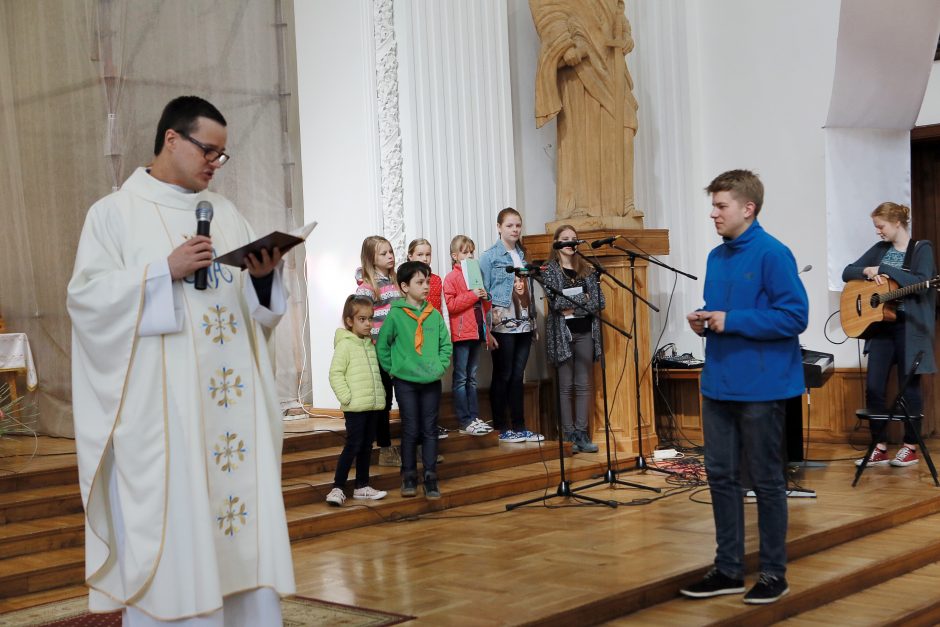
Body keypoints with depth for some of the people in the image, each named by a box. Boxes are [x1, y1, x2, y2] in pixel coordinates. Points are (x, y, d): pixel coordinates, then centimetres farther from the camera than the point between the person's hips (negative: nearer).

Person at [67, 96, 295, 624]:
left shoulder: (227, 213, 16)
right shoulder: (115, 212, 2)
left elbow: (257, 308, 15)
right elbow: (87, 297, -9)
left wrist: (264, 276, -7)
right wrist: (166, 271, -18)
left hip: (232, 401, 5)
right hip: (160, 411, -5)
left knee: (242, 509, 5)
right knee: (170, 529, -4)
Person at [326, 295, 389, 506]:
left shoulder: (370, 344, 13)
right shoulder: (345, 344, -10)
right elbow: (335, 373, -14)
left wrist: (380, 394, 11)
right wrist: (346, 397, -18)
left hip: (373, 405, 7)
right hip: (355, 407, -7)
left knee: (367, 446, 12)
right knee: (353, 445, -9)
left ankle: (362, 486, 21)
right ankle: (337, 488, -4)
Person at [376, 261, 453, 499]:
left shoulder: (435, 315, 2)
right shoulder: (395, 314, -6)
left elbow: (446, 345, 9)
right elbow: (382, 345, 0)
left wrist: (440, 367, -2)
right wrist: (393, 369, -4)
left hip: (432, 381, 3)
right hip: (406, 382, -3)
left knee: (430, 430, 7)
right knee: (410, 431, 3)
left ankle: (431, 478, 14)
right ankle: (409, 477, 15)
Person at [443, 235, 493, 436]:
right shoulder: (451, 277, -3)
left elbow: (485, 307, 24)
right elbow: (450, 305, -14)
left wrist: (485, 297, 2)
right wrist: (472, 295, -18)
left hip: (476, 331, 7)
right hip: (461, 333, -7)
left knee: (472, 378, 12)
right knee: (461, 378, -3)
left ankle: (474, 417, 16)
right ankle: (464, 422, -2)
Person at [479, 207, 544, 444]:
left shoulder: (522, 254, 12)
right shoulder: (490, 256, -4)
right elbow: (483, 293, -7)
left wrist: (533, 320, 11)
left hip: (524, 323, 5)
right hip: (502, 324, -5)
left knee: (518, 376, 9)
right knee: (502, 376, 1)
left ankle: (519, 427, 14)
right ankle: (501, 428, 9)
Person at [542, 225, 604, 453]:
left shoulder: (587, 269, 12)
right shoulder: (550, 269, 1)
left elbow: (598, 301, 1)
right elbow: (556, 301, -13)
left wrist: (572, 306, -8)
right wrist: (583, 299, -7)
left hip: (585, 331, 3)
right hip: (562, 332, -3)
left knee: (583, 385, 1)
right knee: (566, 386, -2)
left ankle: (581, 433, 2)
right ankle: (570, 435, 1)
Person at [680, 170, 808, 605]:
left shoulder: (772, 254, -13)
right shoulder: (716, 257, 11)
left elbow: (795, 316, -18)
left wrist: (731, 321, -20)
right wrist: (704, 322, -1)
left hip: (760, 387, -8)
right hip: (718, 385, 8)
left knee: (766, 481, 4)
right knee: (720, 476, 11)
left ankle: (773, 573, 17)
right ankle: (729, 568, 23)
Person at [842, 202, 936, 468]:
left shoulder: (921, 249, -4)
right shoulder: (879, 249, 11)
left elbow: (921, 283, -19)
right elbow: (847, 273, 10)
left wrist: (884, 270, -20)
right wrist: (867, 271, -10)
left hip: (910, 326, -5)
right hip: (880, 324, 5)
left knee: (909, 387, 2)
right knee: (874, 386, 0)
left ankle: (910, 447, 14)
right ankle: (880, 447, 8)